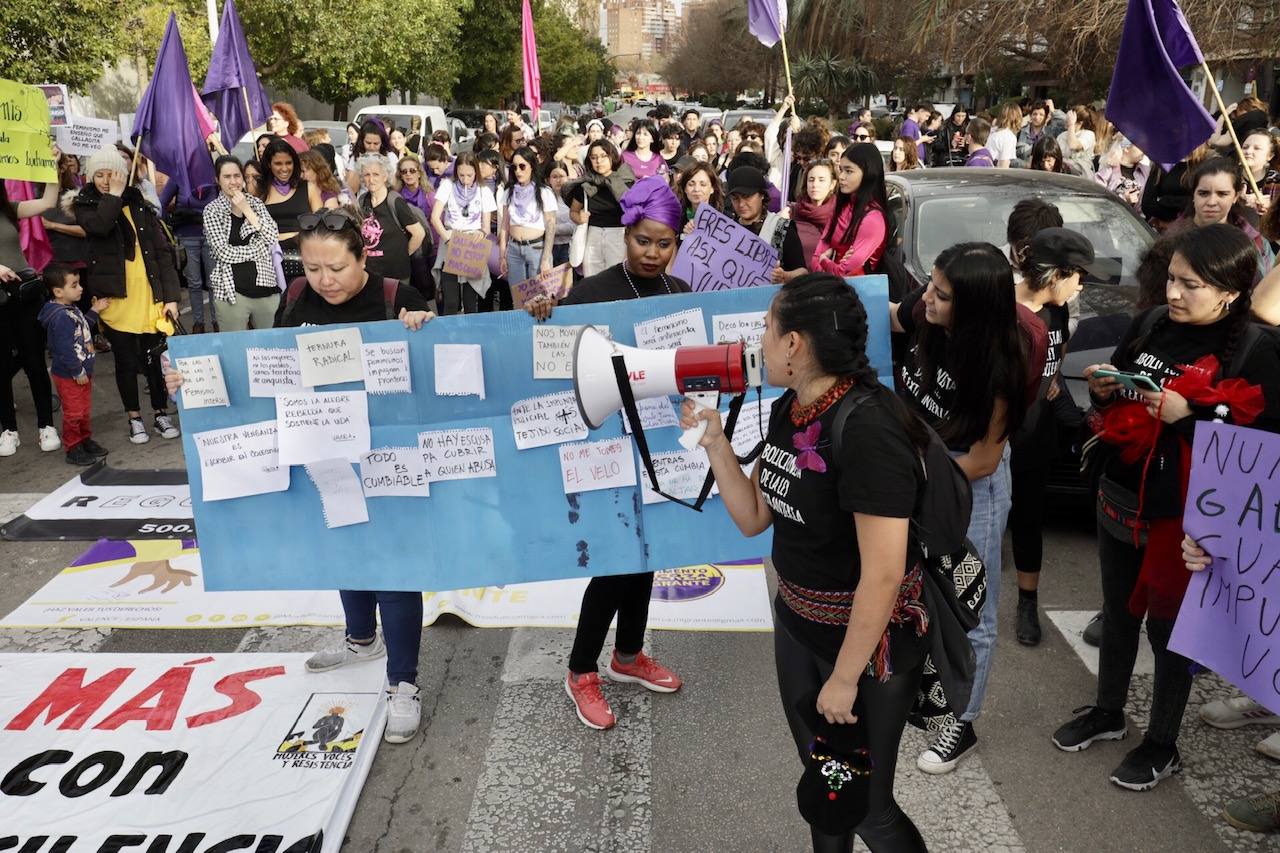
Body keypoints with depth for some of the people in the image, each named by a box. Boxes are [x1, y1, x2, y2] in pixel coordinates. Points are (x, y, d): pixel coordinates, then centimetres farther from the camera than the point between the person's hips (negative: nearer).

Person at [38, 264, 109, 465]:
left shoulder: (72, 310, 6)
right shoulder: (60, 317, -25)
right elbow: (65, 349, -27)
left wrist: (94, 311, 16)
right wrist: (78, 372, -21)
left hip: (83, 372, 9)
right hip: (69, 376, -9)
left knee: (85, 410, 20)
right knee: (73, 413, 3)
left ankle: (86, 441, 34)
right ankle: (73, 449, 14)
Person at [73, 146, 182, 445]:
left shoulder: (140, 206, 7)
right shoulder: (85, 206, 4)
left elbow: (163, 252, 4)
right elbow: (100, 226, -21)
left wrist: (170, 296, -3)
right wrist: (113, 195, -10)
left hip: (150, 296, 1)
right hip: (115, 298, -1)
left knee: (155, 357, 5)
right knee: (126, 360, 6)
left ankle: (162, 414, 18)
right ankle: (135, 419, 18)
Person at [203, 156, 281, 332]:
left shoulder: (256, 202, 8)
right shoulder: (212, 210, -1)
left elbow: (272, 238, -5)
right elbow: (224, 253, -11)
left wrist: (246, 209, -9)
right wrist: (261, 248, -8)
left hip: (266, 287, 3)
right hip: (233, 291, -3)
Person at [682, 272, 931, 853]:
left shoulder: (866, 428, -28)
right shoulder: (788, 411, -2)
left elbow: (884, 574, -28)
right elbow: (752, 518, 6)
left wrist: (845, 678, -20)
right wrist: (714, 440, -5)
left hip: (869, 640, -8)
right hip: (796, 625, 8)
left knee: (866, 804, 9)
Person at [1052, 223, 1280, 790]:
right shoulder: (1150, 324, 2)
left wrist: (1190, 413, -26)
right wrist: (1102, 389, -8)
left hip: (1182, 515, -5)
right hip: (1120, 498, 5)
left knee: (1168, 625, 8)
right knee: (1118, 613, 20)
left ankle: (1162, 745, 28)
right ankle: (1107, 712, 41)